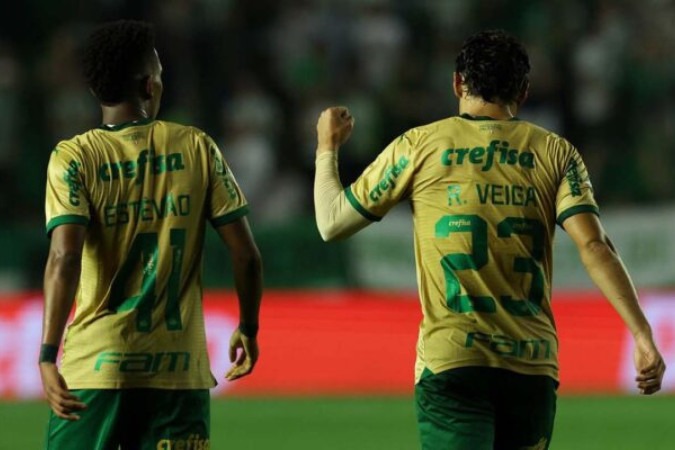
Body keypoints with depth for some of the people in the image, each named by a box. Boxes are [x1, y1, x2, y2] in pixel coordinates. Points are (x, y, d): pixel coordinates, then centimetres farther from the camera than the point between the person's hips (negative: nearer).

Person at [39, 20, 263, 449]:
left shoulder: (73, 157, -2)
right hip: (179, 370, 1)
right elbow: (246, 255, 3)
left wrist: (49, 355, -20)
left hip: (95, 367, -1)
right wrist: (248, 329, 19)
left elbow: (65, 258, -16)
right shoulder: (197, 148, 4)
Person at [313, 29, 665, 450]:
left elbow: (332, 223, 10)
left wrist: (328, 148, 27)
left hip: (450, 359, -2)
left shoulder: (419, 146, 4)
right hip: (533, 363, 2)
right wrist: (643, 335, -9)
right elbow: (594, 245, -6)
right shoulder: (555, 152, 7)